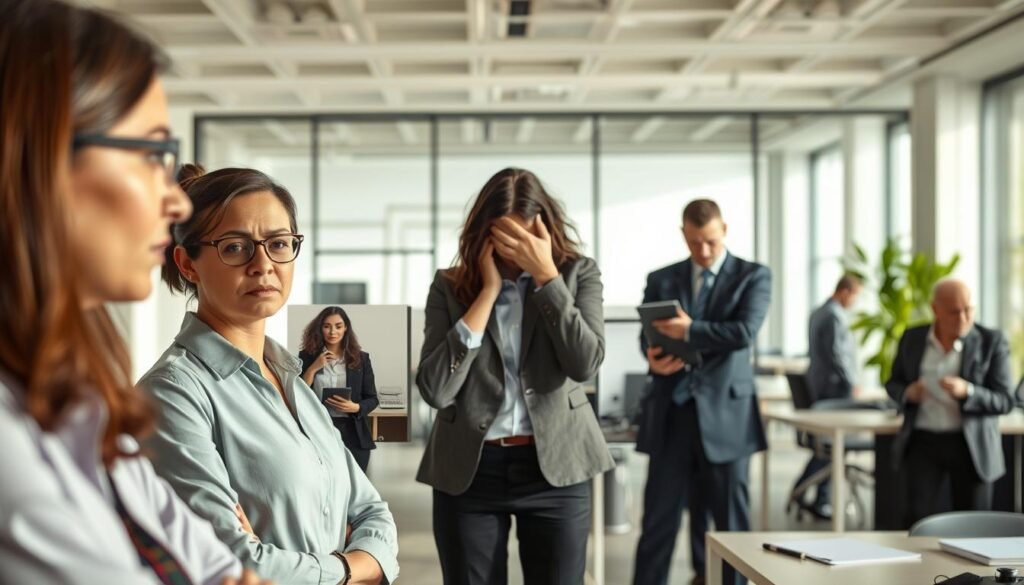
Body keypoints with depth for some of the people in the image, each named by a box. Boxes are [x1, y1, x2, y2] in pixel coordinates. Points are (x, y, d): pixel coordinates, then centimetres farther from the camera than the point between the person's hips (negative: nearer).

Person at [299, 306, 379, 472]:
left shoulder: (361, 359, 6)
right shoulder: (307, 357, 5)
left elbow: (372, 399, 8)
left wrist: (355, 407, -12)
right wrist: (313, 368, -10)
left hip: (353, 434, 1)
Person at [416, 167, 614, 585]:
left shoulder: (577, 273, 2)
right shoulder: (451, 286, 1)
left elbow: (586, 364, -13)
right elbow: (435, 389, -12)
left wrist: (546, 275, -14)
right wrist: (487, 292, -11)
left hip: (555, 468, 0)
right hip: (468, 471, 1)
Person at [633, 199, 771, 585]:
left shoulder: (753, 276, 4)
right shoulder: (661, 280, 12)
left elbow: (744, 333, -11)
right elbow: (649, 336, 5)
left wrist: (689, 331, -15)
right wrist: (654, 357, -17)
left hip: (724, 413, -2)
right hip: (672, 412, 2)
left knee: (730, 518, 5)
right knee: (659, 517, 2)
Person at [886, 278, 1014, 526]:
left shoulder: (991, 342, -4)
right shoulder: (912, 338, 3)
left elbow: (1005, 401, -6)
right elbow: (894, 383, 14)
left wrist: (966, 391, -25)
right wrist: (907, 392, -10)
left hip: (972, 445, -1)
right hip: (923, 441, 1)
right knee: (919, 515, -12)